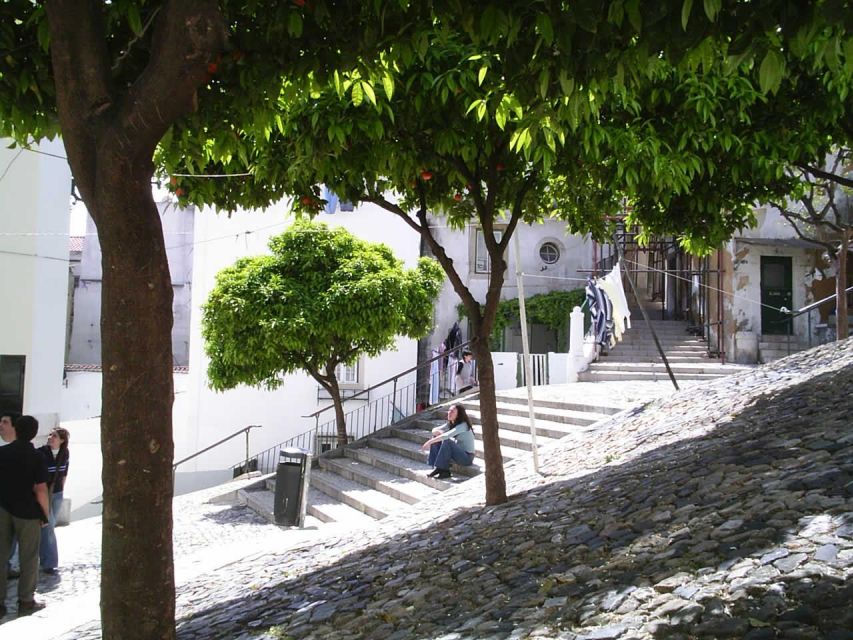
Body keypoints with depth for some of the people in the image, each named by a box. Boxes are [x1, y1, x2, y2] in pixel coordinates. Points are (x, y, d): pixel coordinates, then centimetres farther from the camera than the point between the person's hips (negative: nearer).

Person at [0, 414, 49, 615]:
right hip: (28, 512, -3)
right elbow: (41, 490, -13)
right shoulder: (36, 457, -11)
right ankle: (26, 601, 12)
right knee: (28, 557, 7)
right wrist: (45, 514, -3)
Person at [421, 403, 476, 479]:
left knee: (447, 441, -30)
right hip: (457, 454, 8)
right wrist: (439, 433, -21)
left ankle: (442, 469, -19)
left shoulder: (463, 425, -20)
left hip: (467, 457, -8)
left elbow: (446, 436, -32)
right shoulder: (450, 424, 5)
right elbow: (434, 430, 2)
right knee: (435, 438, -2)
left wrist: (429, 442, -29)